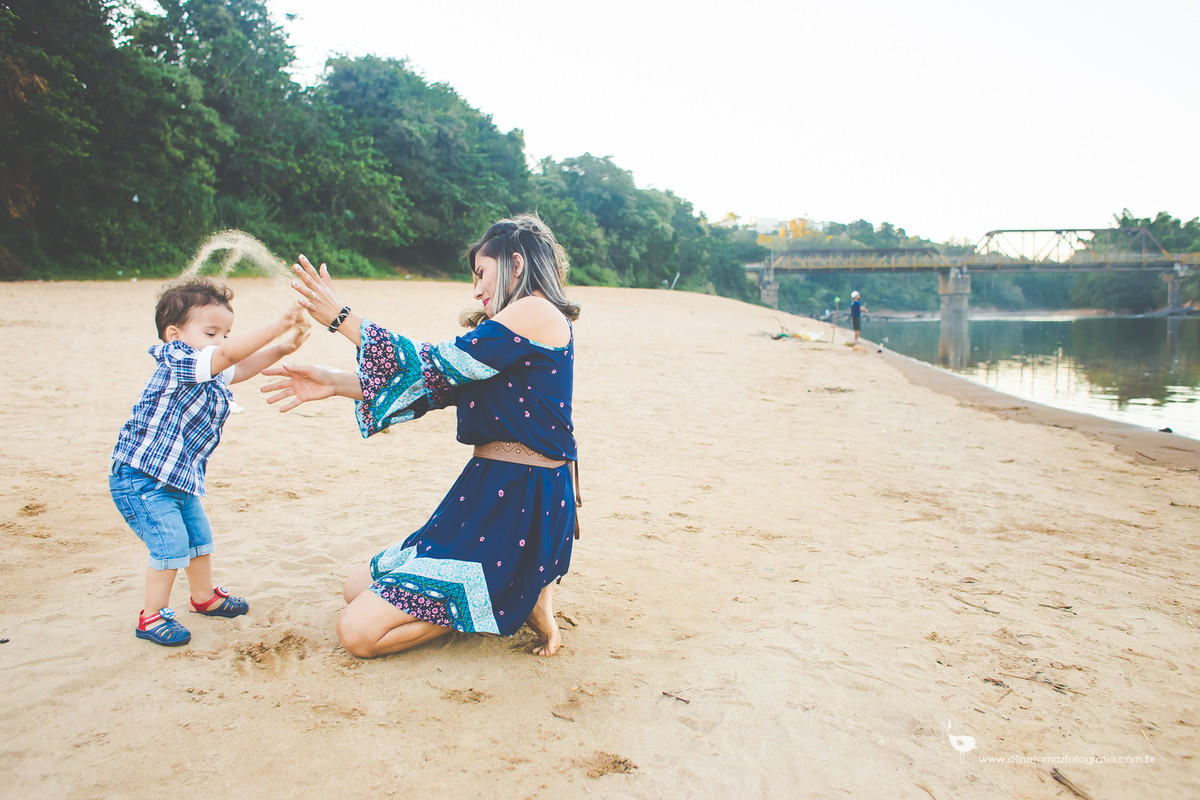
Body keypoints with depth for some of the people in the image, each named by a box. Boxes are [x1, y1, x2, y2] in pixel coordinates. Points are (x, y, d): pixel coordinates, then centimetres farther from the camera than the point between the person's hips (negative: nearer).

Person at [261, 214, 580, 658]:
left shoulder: (536, 312, -12)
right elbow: (441, 384, 11)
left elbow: (436, 367, -14)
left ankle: (520, 601, -1)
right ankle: (518, 590, 10)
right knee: (358, 587, 17)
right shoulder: (512, 325, 18)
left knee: (358, 631, -11)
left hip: (520, 505, -10)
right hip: (490, 492, 10)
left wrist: (341, 318, -5)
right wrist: (334, 383, 4)